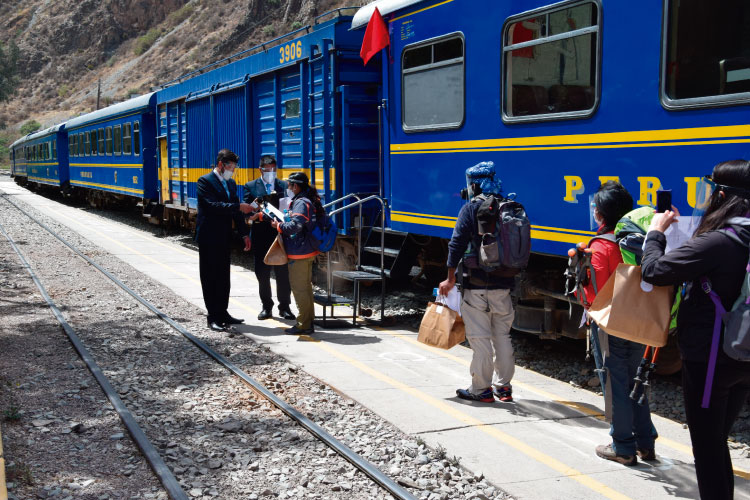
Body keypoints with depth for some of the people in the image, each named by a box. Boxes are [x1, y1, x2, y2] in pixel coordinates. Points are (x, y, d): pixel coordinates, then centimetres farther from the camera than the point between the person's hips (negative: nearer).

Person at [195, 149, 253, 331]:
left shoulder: (231, 183, 14)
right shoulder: (205, 181, -10)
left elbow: (235, 210, 16)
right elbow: (212, 205, -23)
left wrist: (244, 234, 9)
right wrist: (238, 207, -26)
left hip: (224, 239, 8)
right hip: (209, 239, -8)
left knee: (223, 277, 12)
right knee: (210, 278, -2)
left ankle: (222, 313, 20)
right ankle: (213, 317, 2)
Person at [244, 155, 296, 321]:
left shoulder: (284, 186, 7)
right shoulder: (251, 187, 6)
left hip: (280, 234, 0)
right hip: (261, 237, 1)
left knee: (283, 273, 2)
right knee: (262, 273, 6)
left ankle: (284, 307, 12)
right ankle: (266, 306, 18)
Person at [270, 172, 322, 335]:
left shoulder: (301, 203, -16)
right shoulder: (308, 201, 15)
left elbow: (295, 226, -27)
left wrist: (279, 226, -11)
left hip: (299, 253, -10)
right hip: (306, 251, 10)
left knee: (299, 288, -4)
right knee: (305, 287, 16)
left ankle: (303, 325, 0)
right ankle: (308, 323, 24)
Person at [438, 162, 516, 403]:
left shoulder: (471, 209, -7)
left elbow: (457, 244, -11)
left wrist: (450, 278, -5)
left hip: (477, 285, -5)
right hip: (504, 284, 5)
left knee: (480, 337, 1)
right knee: (502, 335, 14)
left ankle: (481, 389, 6)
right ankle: (504, 386, 20)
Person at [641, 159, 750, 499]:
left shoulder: (715, 242, -23)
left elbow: (653, 271, -20)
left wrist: (656, 232, -3)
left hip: (707, 361, -8)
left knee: (706, 447, 4)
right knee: (717, 443, 20)